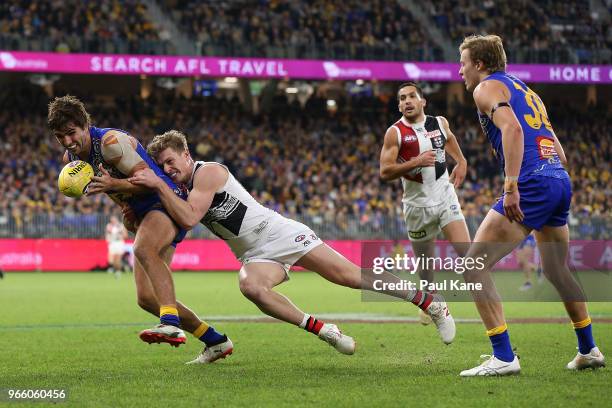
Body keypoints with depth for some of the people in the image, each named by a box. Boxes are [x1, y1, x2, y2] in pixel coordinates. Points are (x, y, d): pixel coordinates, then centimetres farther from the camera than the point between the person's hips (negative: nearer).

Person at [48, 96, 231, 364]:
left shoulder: (110, 141, -19)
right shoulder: (70, 159, 6)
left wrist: (114, 184, -35)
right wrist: (126, 207, 8)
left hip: (167, 202, -9)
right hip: (143, 215, 9)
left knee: (143, 248, -40)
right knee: (146, 298, 0)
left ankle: (171, 324, -56)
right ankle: (216, 342, 13)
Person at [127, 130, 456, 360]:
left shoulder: (208, 172, -13)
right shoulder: (177, 194, 12)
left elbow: (189, 219, -25)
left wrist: (159, 185, -25)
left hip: (280, 235, -6)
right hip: (256, 256, 6)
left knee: (351, 276, -10)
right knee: (250, 286, -30)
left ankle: (431, 303, 3)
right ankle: (324, 331, -22)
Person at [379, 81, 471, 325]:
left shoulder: (440, 123, 3)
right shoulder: (395, 133, -10)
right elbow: (384, 172, -17)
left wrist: (461, 162, 18)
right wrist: (415, 162, -28)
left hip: (445, 196, 2)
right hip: (418, 203, -2)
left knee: (465, 250, -15)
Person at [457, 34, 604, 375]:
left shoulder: (487, 88, 2)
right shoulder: (527, 91, 27)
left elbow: (511, 128, -18)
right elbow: (561, 154, 24)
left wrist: (511, 187, -24)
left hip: (532, 184, -9)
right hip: (561, 181, 9)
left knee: (474, 266, -7)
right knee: (557, 270, 27)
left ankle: (504, 357, -14)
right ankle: (589, 350, 36)